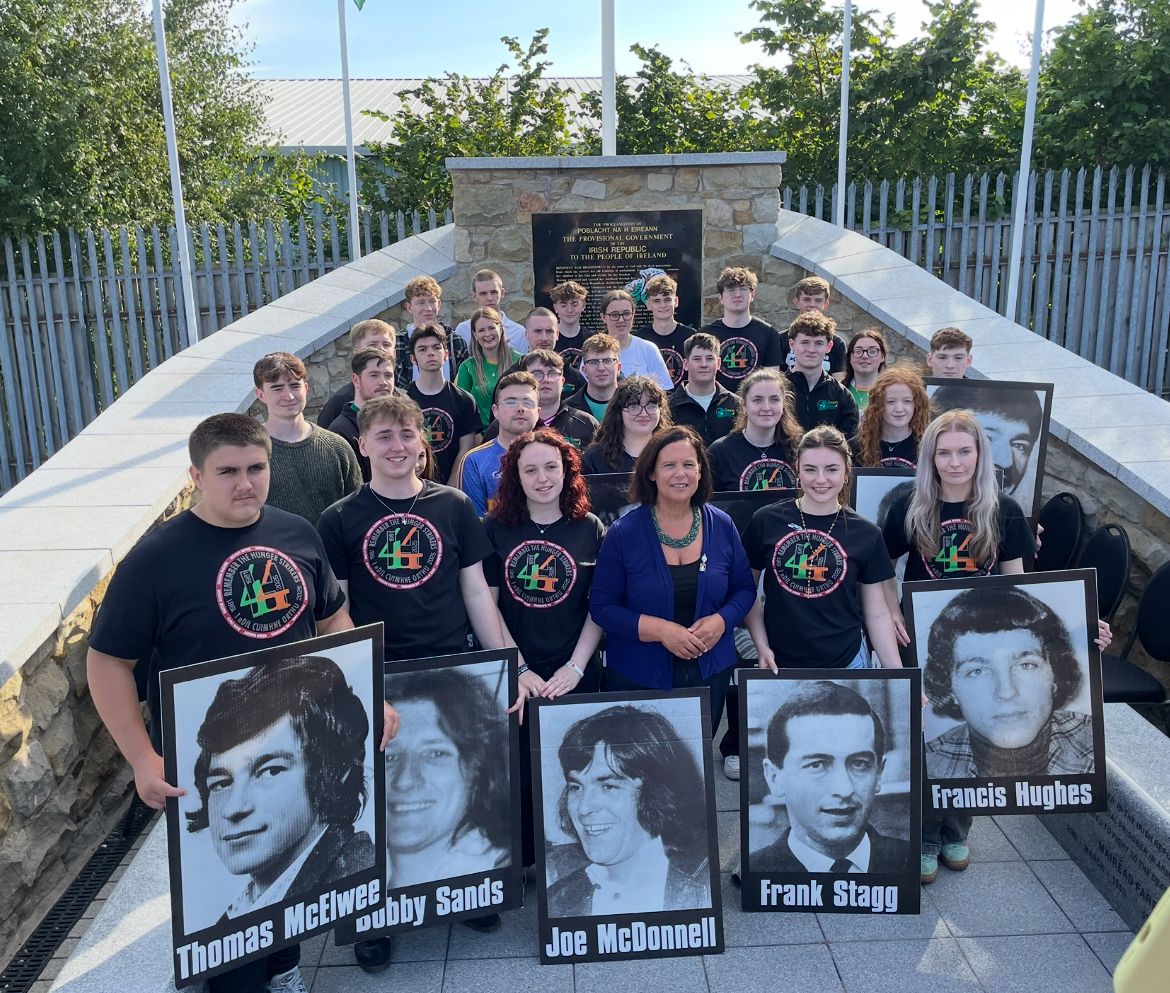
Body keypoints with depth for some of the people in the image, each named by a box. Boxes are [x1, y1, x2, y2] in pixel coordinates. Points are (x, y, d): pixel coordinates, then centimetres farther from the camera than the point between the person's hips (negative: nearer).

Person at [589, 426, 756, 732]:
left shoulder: (722, 526, 0)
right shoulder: (623, 533, -9)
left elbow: (744, 589, 8)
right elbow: (601, 607, -9)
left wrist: (721, 621, -12)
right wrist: (659, 629, -21)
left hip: (709, 674, 3)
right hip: (637, 679, -3)